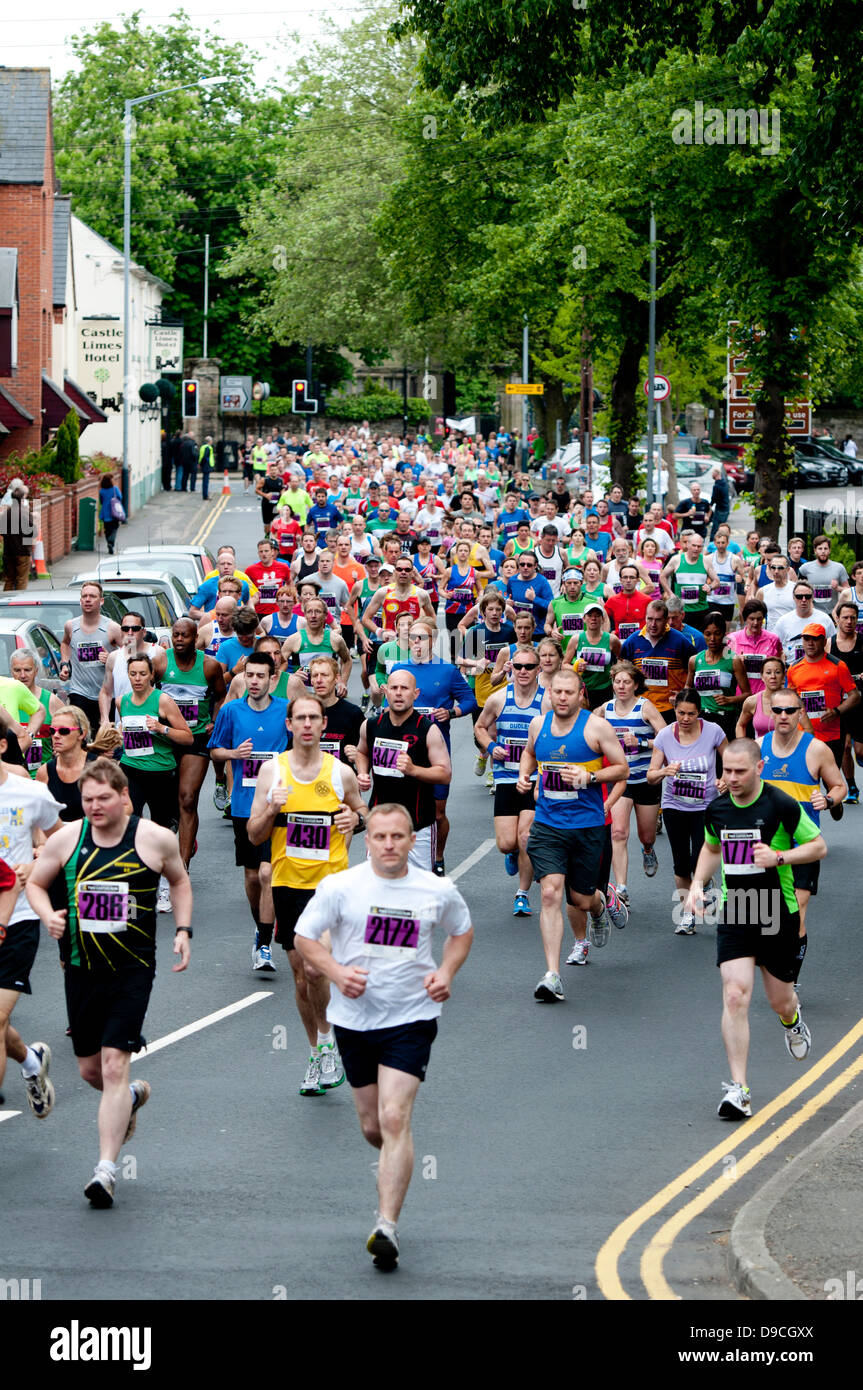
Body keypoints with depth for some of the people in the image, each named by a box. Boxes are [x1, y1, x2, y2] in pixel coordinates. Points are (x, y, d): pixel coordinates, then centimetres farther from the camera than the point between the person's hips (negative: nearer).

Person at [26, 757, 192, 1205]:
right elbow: (35, 883, 13)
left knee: (114, 1064, -14)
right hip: (81, 968, 3)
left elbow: (179, 881, 15)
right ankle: (133, 1096, 47)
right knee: (90, 1070, 11)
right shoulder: (66, 838, -1)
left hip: (132, 971, -3)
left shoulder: (155, 839, -4)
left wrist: (183, 929, 3)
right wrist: (48, 915, -7)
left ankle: (106, 1169, -12)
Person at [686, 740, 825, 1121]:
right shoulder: (716, 809, 2)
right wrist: (697, 883, 6)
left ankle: (791, 1020, 51)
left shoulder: (782, 806, -12)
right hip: (733, 916, 2)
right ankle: (738, 1089, -13)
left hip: (778, 916, -2)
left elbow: (818, 846, -4)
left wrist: (779, 857, -20)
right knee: (735, 996, -14)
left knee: (779, 1000, 10)